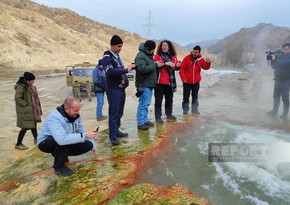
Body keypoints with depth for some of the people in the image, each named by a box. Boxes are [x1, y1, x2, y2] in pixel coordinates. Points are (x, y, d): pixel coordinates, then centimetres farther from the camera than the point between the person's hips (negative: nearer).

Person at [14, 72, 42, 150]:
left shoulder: (30, 86, 7)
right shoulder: (21, 87, -19)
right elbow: (17, 98, -21)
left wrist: (37, 106, 10)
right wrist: (27, 105, -20)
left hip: (33, 110, 9)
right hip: (25, 111, -9)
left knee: (34, 124, 19)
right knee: (26, 127, -4)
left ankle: (36, 139, 36)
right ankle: (18, 144, 10)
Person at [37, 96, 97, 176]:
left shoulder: (75, 115, -11)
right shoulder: (54, 118, -34)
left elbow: (81, 131, 2)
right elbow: (62, 139, -49)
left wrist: (93, 144, -7)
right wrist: (84, 136, -47)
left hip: (66, 144, 6)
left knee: (88, 145, -10)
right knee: (61, 141, -39)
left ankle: (61, 155, 11)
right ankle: (59, 166, -12)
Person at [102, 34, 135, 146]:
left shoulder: (117, 56, 14)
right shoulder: (107, 57, -13)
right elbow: (110, 71, -31)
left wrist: (129, 68, 4)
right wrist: (126, 70, -29)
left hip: (121, 89, 8)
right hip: (114, 90, -8)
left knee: (119, 113, 15)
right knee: (113, 114, -4)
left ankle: (116, 131, 29)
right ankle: (112, 136, 4)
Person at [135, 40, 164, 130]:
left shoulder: (148, 55, 17)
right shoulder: (140, 56, -14)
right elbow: (142, 69, -26)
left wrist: (158, 65, 7)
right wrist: (155, 65, -19)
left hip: (149, 84, 10)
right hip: (144, 84, -10)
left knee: (147, 103, 15)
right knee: (143, 104, -6)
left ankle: (145, 120, 25)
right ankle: (140, 123, 2)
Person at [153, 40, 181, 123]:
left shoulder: (173, 56, 10)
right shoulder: (157, 56, -5)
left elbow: (175, 68, 17)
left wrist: (177, 66, -5)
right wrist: (166, 64, -25)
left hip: (170, 82, 5)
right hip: (160, 82, -5)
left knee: (169, 98, 16)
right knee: (159, 99, -1)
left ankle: (169, 114, 31)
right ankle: (158, 117, 6)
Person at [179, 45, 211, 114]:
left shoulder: (201, 59, 0)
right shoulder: (187, 58, -10)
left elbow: (205, 67, -5)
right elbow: (182, 69, -9)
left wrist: (208, 63, -24)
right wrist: (183, 78, -17)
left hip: (196, 82, 3)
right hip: (187, 82, -3)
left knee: (195, 96, 12)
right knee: (186, 96, 6)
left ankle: (195, 109, 22)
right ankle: (185, 109, 17)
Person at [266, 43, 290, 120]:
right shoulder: (280, 56, 10)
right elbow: (274, 66, 5)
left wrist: (276, 57, -28)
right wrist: (272, 59, -13)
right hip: (278, 80, 6)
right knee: (276, 97, 10)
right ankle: (274, 112, 18)